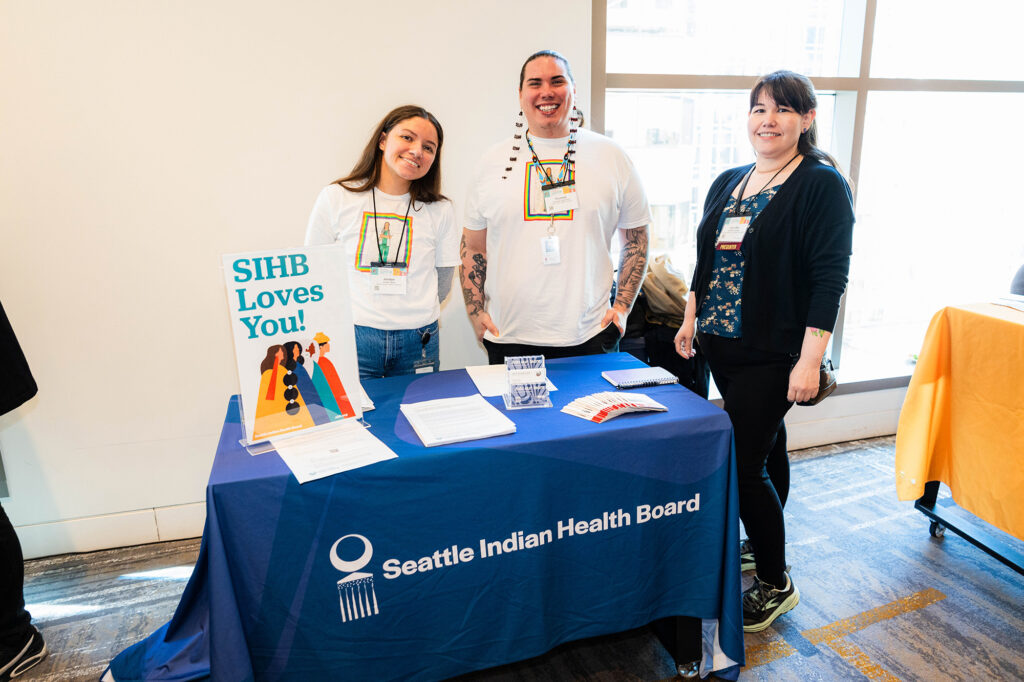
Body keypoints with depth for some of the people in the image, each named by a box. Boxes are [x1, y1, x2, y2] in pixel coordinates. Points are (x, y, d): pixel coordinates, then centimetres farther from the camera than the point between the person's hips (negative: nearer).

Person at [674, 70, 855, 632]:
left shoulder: (823, 185, -8)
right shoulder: (727, 183, 12)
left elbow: (829, 277, -14)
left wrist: (810, 359, -19)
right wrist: (690, 318, 17)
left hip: (772, 351, -6)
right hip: (721, 344, 6)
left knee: (744, 464, -5)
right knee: (766, 446, 19)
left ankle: (776, 583, 15)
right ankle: (765, 544, 36)